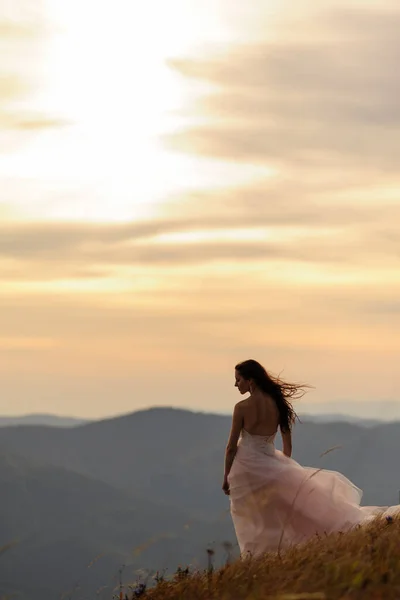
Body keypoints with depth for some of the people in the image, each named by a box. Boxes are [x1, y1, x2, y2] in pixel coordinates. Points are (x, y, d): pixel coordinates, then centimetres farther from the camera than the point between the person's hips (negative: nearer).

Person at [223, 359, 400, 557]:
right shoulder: (277, 403, 5)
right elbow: (287, 447, 11)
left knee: (254, 524, 8)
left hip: (245, 467, -4)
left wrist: (226, 477, 2)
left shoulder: (242, 408, -12)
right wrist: (285, 469, 24)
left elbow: (231, 447, -9)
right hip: (269, 464, 4)